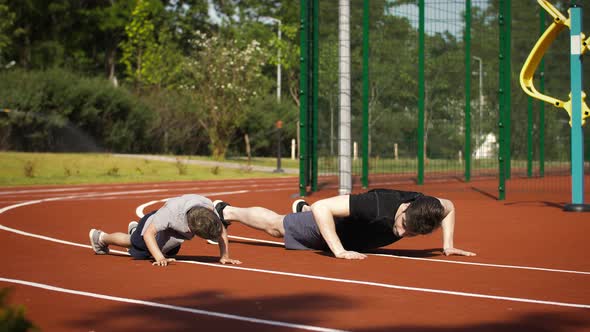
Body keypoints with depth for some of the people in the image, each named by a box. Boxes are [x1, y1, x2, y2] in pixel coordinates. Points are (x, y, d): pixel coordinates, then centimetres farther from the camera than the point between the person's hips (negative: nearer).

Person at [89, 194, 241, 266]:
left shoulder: (208, 208, -36)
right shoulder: (171, 211, -49)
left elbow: (221, 231, -21)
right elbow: (149, 234, -42)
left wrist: (224, 257, -30)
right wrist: (160, 258, -51)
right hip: (152, 227, -6)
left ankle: (134, 229, 61)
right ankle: (101, 238, 55)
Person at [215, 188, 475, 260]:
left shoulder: (423, 207, -31)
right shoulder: (378, 205, -49)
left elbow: (448, 206, -5)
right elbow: (322, 208, -47)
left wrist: (448, 245, -14)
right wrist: (339, 251, -48)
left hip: (355, 236, 6)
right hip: (326, 225, -6)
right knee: (276, 226, 18)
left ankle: (301, 208, 69)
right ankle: (225, 211, 41)